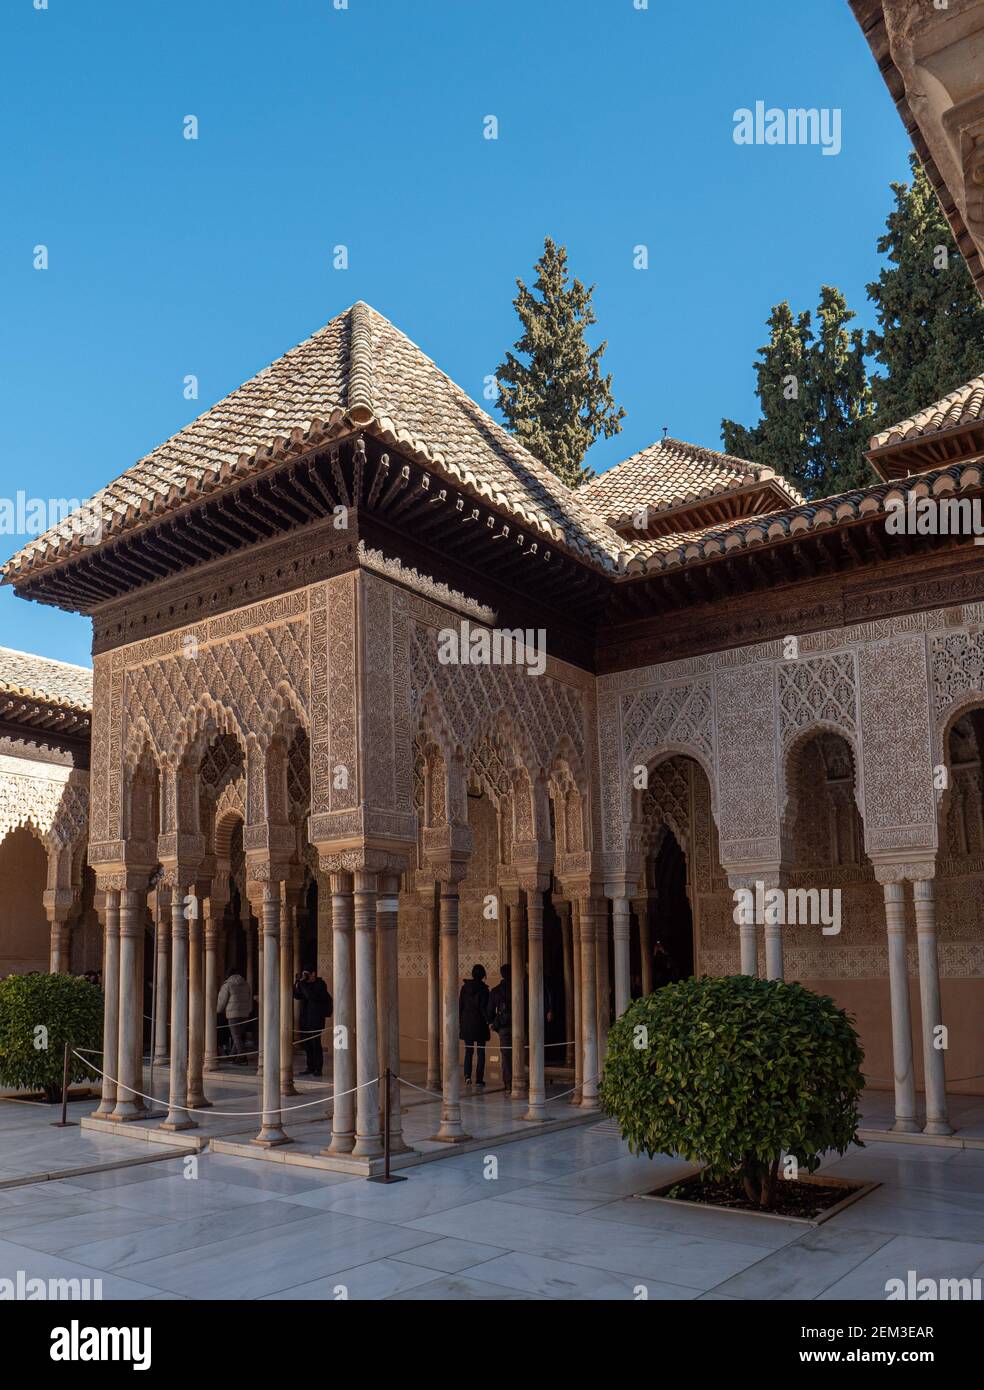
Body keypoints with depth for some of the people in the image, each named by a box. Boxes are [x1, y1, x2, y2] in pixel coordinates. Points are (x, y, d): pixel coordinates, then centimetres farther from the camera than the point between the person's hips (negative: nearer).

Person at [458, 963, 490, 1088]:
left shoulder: (464, 987, 2)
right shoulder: (483, 988, -9)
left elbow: (460, 1005, 4)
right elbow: (484, 1007, -12)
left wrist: (460, 1022, 10)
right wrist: (488, 1020, -1)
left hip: (466, 1023, 3)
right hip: (479, 1023, -3)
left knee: (468, 1050, 13)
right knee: (481, 1052, 6)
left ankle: (467, 1075, -4)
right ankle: (479, 1079, 4)